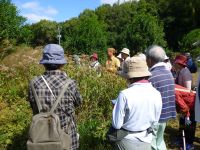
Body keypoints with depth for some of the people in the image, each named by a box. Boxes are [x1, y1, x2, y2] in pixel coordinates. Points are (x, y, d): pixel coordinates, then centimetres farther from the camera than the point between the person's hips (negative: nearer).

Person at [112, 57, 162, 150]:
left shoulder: (125, 94, -26)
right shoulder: (157, 94, -11)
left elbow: (116, 125, -18)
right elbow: (155, 122, 1)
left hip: (127, 142, -4)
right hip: (146, 142, 4)